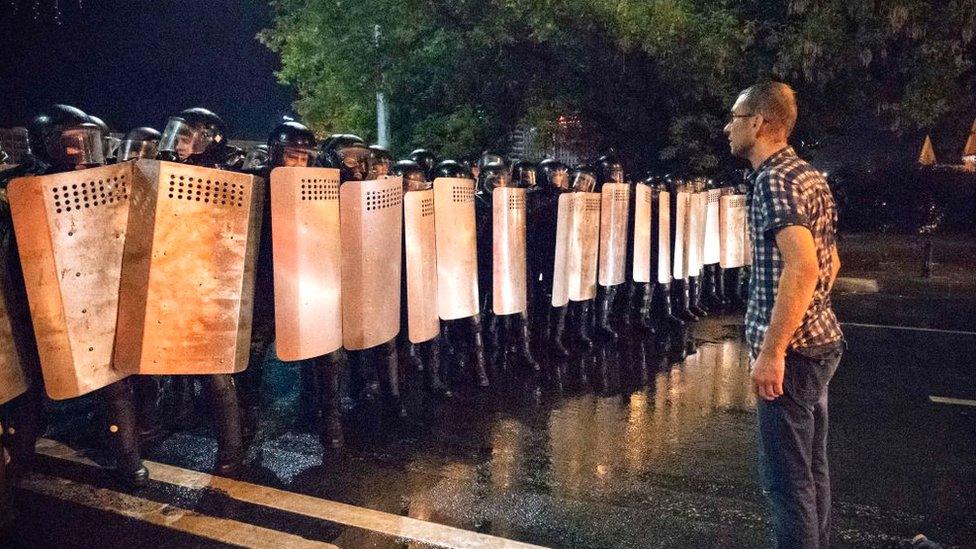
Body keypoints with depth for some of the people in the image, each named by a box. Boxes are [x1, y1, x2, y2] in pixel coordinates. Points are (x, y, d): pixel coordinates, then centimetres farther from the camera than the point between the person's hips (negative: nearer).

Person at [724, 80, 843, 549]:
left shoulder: (774, 179, -15)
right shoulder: (809, 176, 15)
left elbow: (802, 267, -27)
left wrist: (771, 351, -25)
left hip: (791, 351, -10)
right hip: (820, 341, 10)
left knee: (786, 479, -2)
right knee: (811, 470, 19)